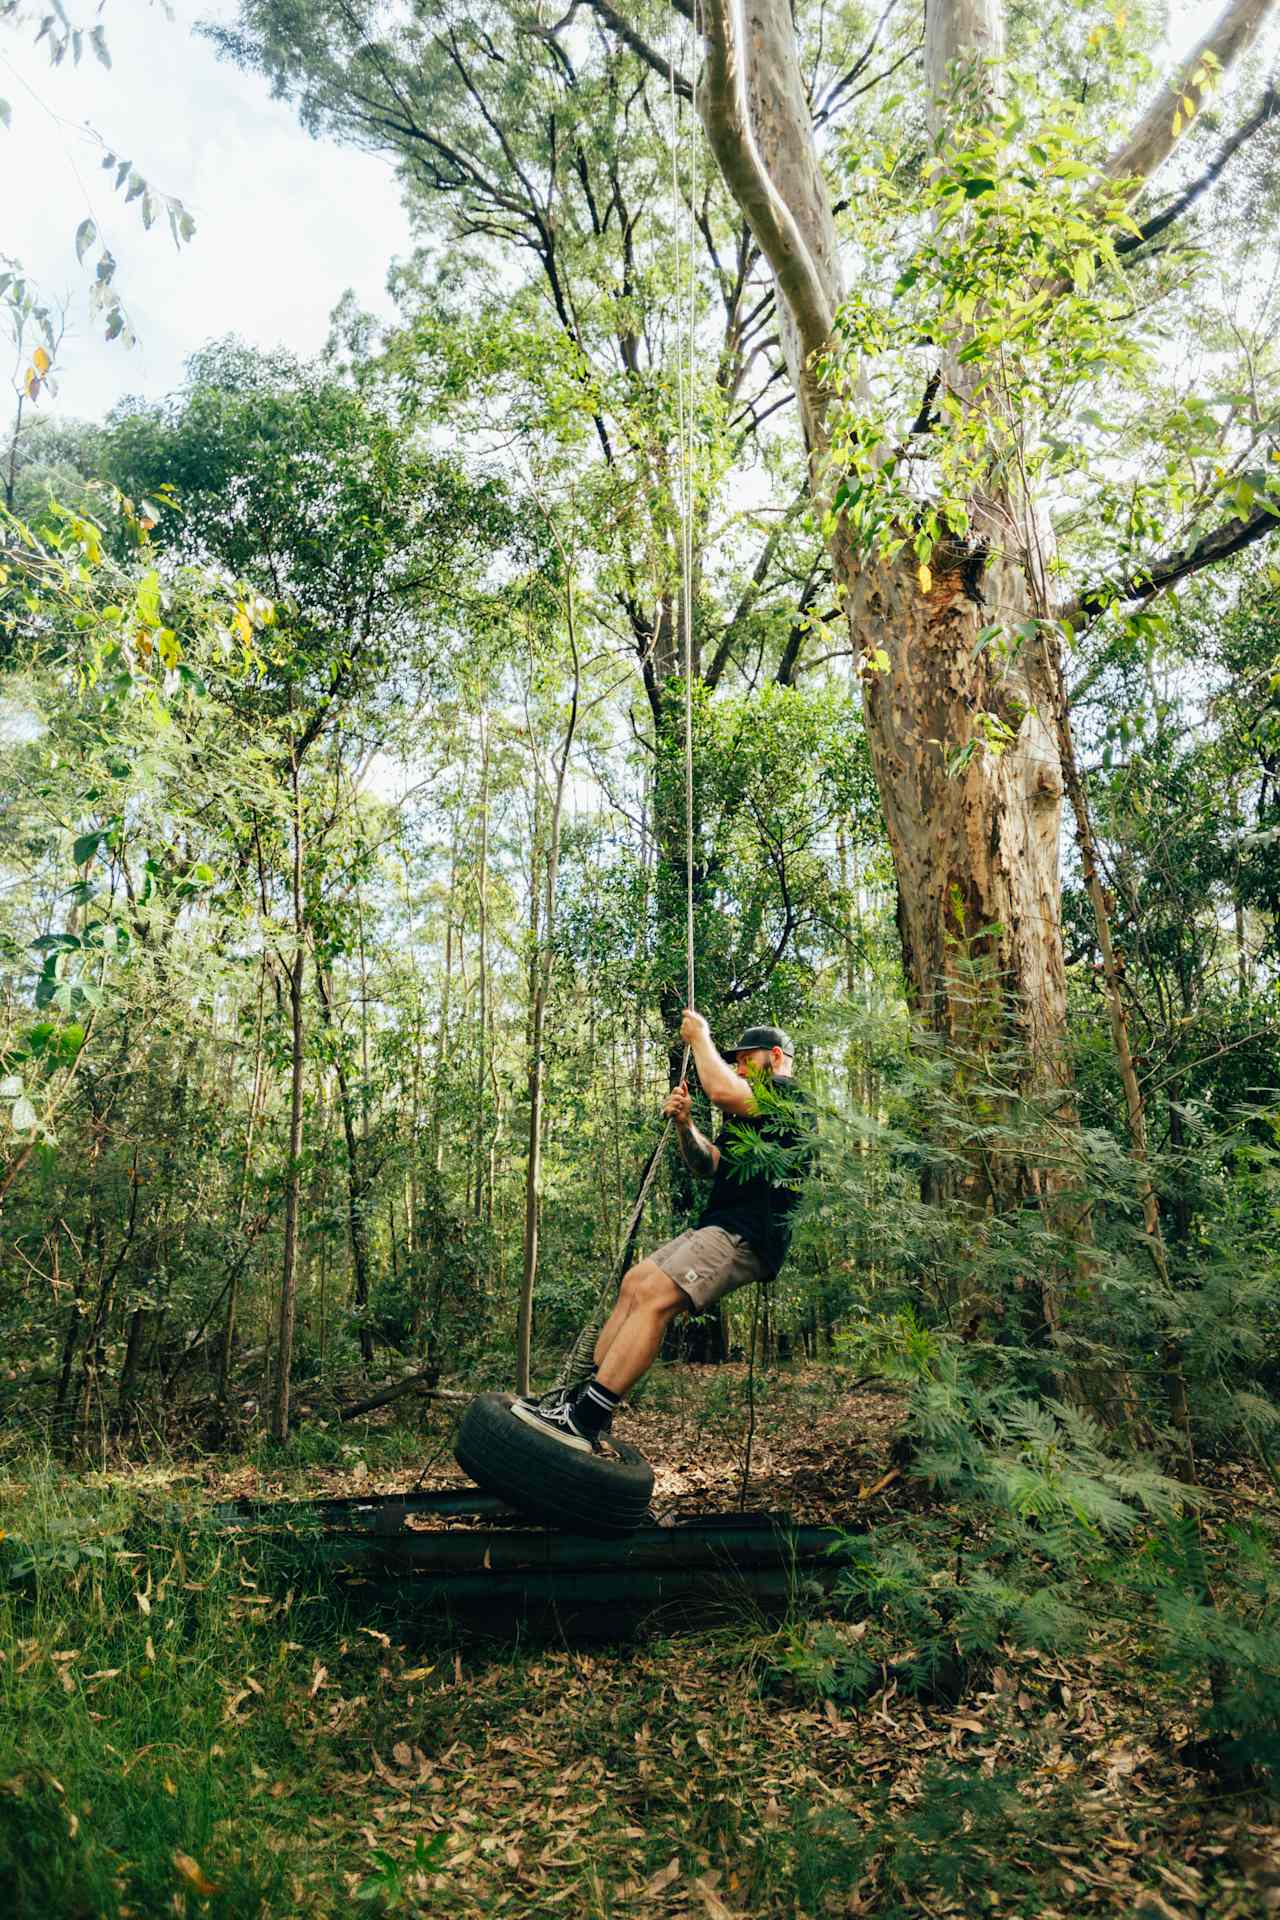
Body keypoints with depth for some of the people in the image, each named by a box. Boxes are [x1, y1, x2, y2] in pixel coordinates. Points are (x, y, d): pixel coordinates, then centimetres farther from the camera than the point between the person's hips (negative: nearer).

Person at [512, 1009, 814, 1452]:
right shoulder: (757, 1110, 27)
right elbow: (708, 1164, 24)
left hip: (749, 1234, -11)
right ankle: (586, 1393, 7)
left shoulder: (790, 1096, -6)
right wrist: (685, 1124, 6)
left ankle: (583, 1422, -24)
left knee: (654, 1295, -22)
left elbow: (723, 1092, -24)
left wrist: (699, 1036, -9)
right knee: (635, 1282, 6)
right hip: (720, 1226, 11)